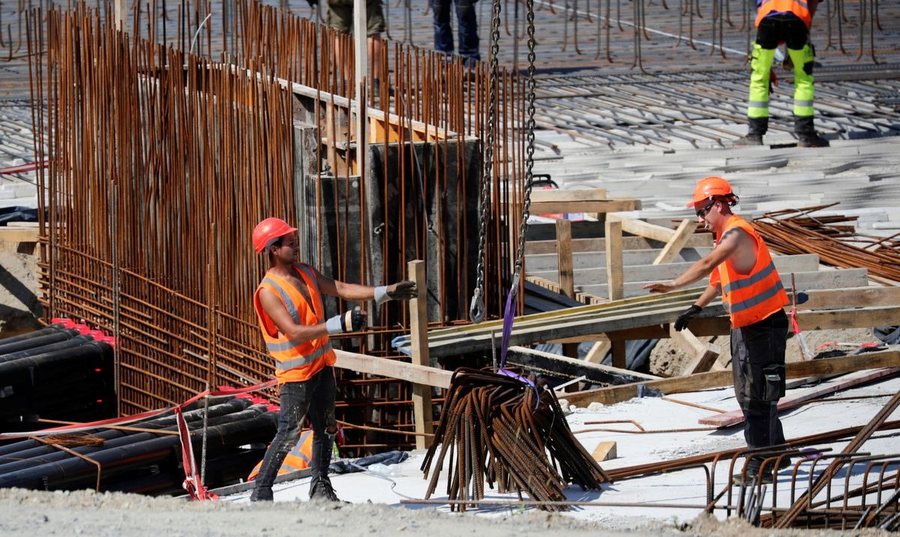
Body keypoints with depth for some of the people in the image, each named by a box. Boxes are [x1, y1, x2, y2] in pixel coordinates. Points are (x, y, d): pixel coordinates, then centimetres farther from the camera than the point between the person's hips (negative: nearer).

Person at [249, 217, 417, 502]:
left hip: (321, 365, 8)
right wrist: (340, 324, -31)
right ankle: (260, 494, -3)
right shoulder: (268, 291, -19)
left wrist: (387, 292, 4)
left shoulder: (306, 273, 7)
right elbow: (294, 332, -26)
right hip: (295, 372, -8)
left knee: (326, 429, 14)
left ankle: (321, 488, 26)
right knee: (289, 434, -8)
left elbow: (342, 289, 11)